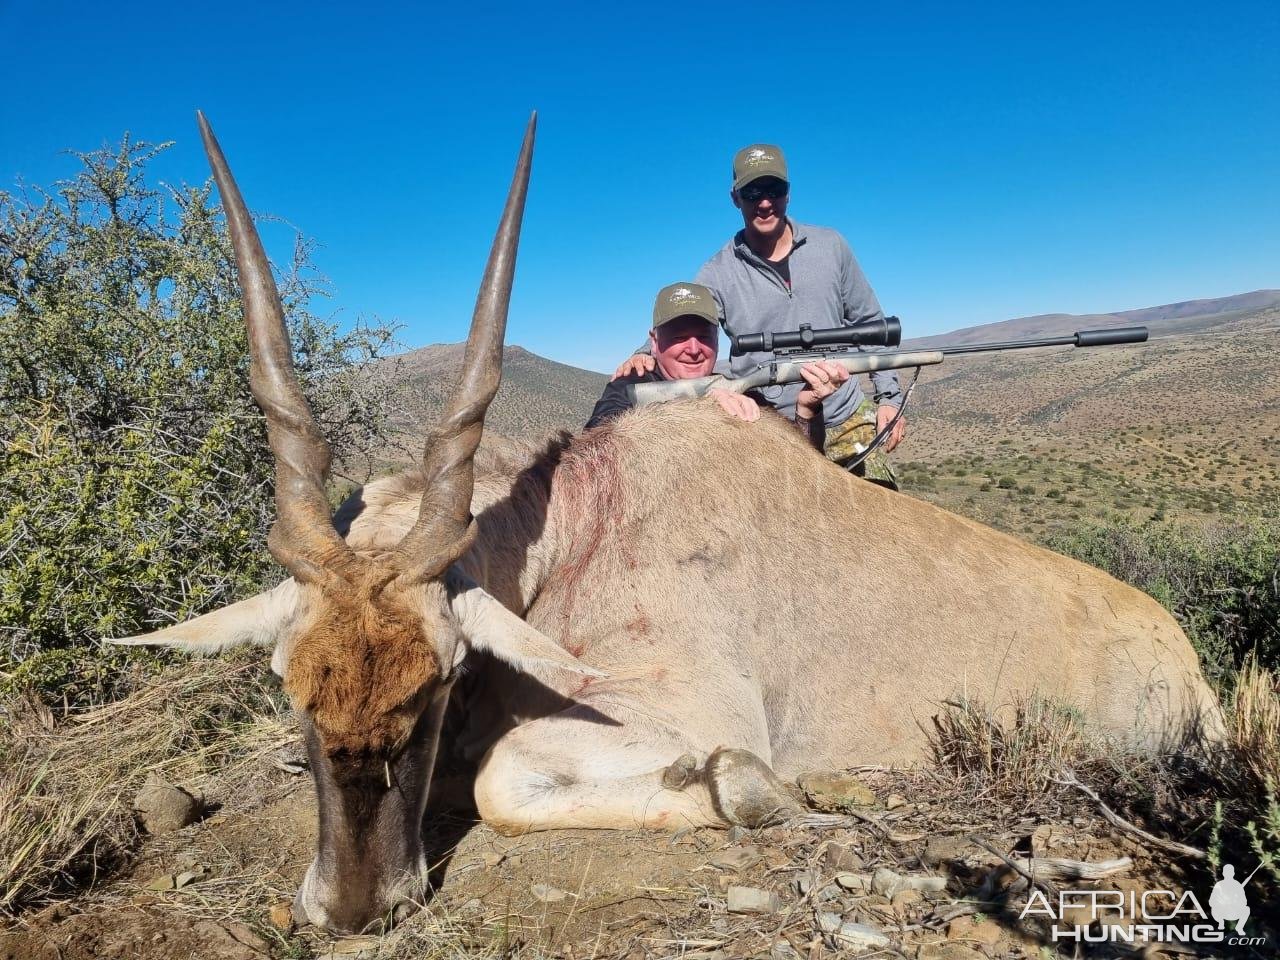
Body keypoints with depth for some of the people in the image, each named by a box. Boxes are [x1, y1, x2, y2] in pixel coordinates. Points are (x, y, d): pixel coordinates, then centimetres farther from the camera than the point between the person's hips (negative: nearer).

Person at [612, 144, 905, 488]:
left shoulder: (830, 246, 6)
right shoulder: (718, 274, -2)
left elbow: (869, 323, 11)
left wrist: (888, 396, 7)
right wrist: (646, 357, -31)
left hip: (848, 423, 2)